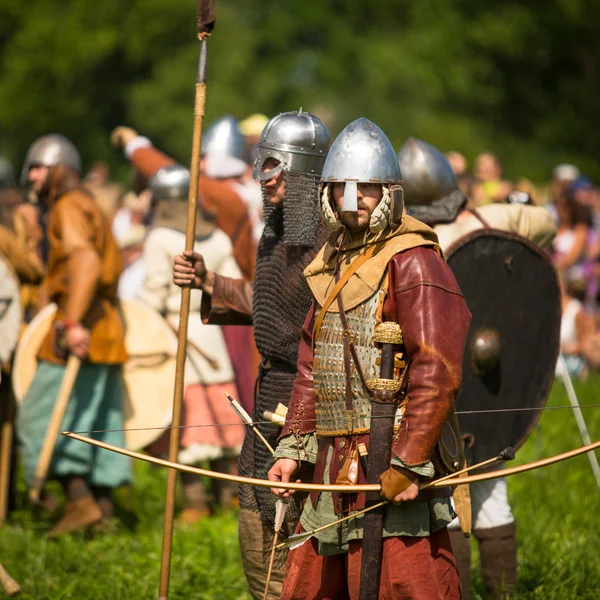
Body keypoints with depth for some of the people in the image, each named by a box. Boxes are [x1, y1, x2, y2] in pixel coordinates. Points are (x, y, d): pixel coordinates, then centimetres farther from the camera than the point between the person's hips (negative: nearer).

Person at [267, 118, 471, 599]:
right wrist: (293, 448, 14)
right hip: (334, 462, 9)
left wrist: (409, 463, -21)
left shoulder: (412, 261, -10)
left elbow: (437, 373, -17)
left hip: (390, 460, -9)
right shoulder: (333, 263, 18)